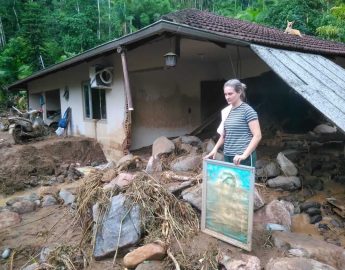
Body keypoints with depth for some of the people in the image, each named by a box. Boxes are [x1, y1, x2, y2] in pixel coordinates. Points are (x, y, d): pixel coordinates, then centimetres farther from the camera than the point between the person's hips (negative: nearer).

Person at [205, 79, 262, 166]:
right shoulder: (226, 111, 11)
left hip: (244, 158, -6)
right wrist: (215, 149, 8)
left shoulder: (248, 110, -8)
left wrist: (244, 155, -20)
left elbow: (257, 136, -13)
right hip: (227, 156, 6)